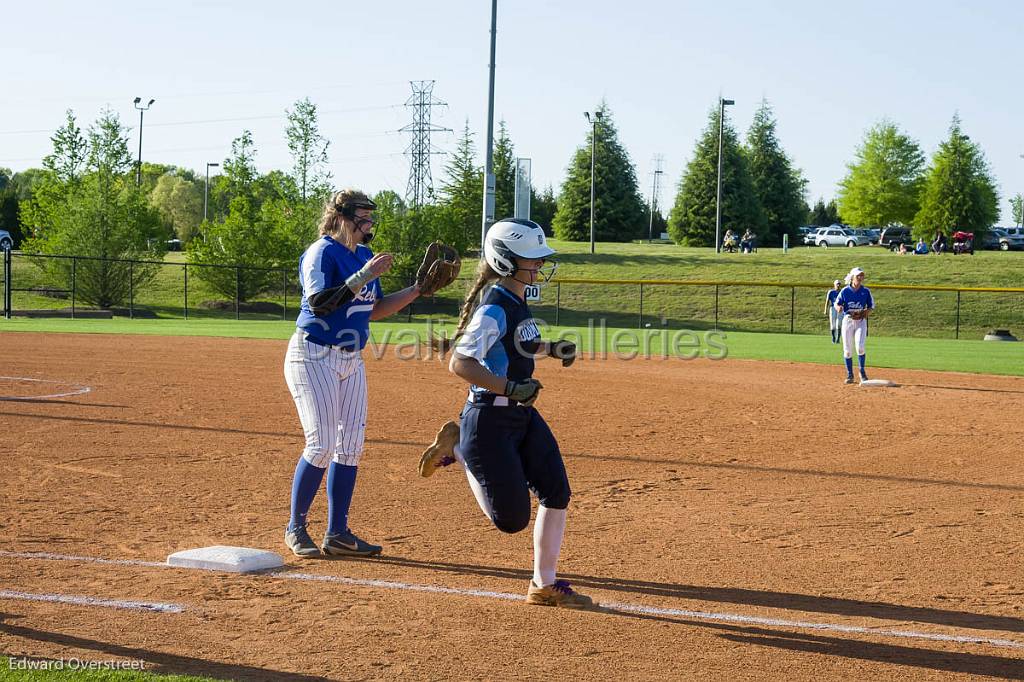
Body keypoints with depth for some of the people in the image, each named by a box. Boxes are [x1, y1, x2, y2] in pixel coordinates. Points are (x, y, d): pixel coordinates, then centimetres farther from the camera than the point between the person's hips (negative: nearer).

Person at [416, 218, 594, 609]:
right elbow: (459, 364, -29)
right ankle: (457, 449, 15)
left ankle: (545, 585, 15)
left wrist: (551, 349, 15)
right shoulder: (493, 311, -21)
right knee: (512, 519, -3)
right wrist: (511, 388, -35)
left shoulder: (516, 302, 8)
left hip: (522, 416, 9)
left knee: (556, 495, 3)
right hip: (489, 421, -9)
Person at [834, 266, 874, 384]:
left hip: (861, 321, -1)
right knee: (847, 350, 2)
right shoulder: (845, 290, 0)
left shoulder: (866, 291, 2)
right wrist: (839, 307, -22)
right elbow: (837, 303, 2)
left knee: (860, 346, -18)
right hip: (847, 320, 1)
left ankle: (862, 372, -1)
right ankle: (850, 375, 14)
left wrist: (867, 311, -14)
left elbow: (871, 306, 8)